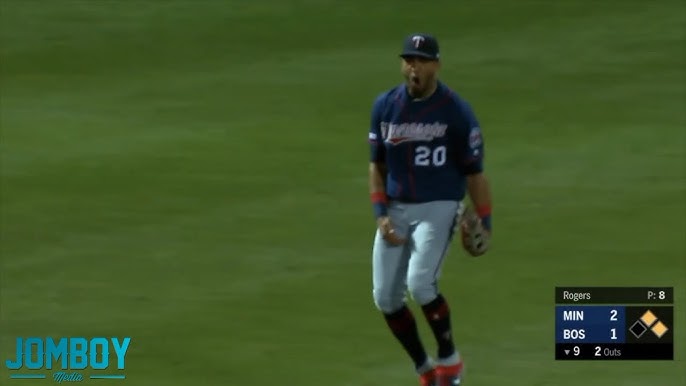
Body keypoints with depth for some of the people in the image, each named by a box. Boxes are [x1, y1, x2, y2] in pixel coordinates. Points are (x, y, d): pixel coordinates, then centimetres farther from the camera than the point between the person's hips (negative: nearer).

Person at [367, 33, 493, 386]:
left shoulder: (456, 111, -9)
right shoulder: (385, 106, 2)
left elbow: (474, 171, -3)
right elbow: (377, 165, 10)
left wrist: (483, 222, -8)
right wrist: (381, 215, -1)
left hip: (439, 208, -5)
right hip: (395, 210, 5)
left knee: (420, 284, -23)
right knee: (386, 298, 1)